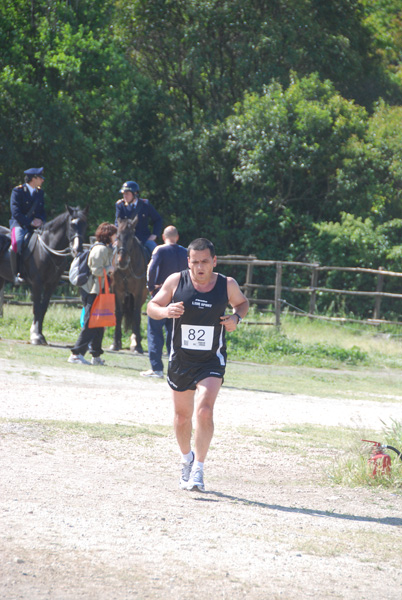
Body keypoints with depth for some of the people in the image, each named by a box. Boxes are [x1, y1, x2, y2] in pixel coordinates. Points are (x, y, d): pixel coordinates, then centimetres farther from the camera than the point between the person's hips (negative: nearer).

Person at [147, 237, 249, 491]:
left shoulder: (227, 285, -6)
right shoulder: (176, 281, -7)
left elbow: (243, 302, 15)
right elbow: (152, 306, 2)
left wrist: (236, 317, -8)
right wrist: (166, 311, -21)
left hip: (212, 361, -2)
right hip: (181, 360, 2)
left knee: (205, 411, -20)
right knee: (182, 416, 13)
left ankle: (198, 469, -13)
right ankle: (187, 459, 40)